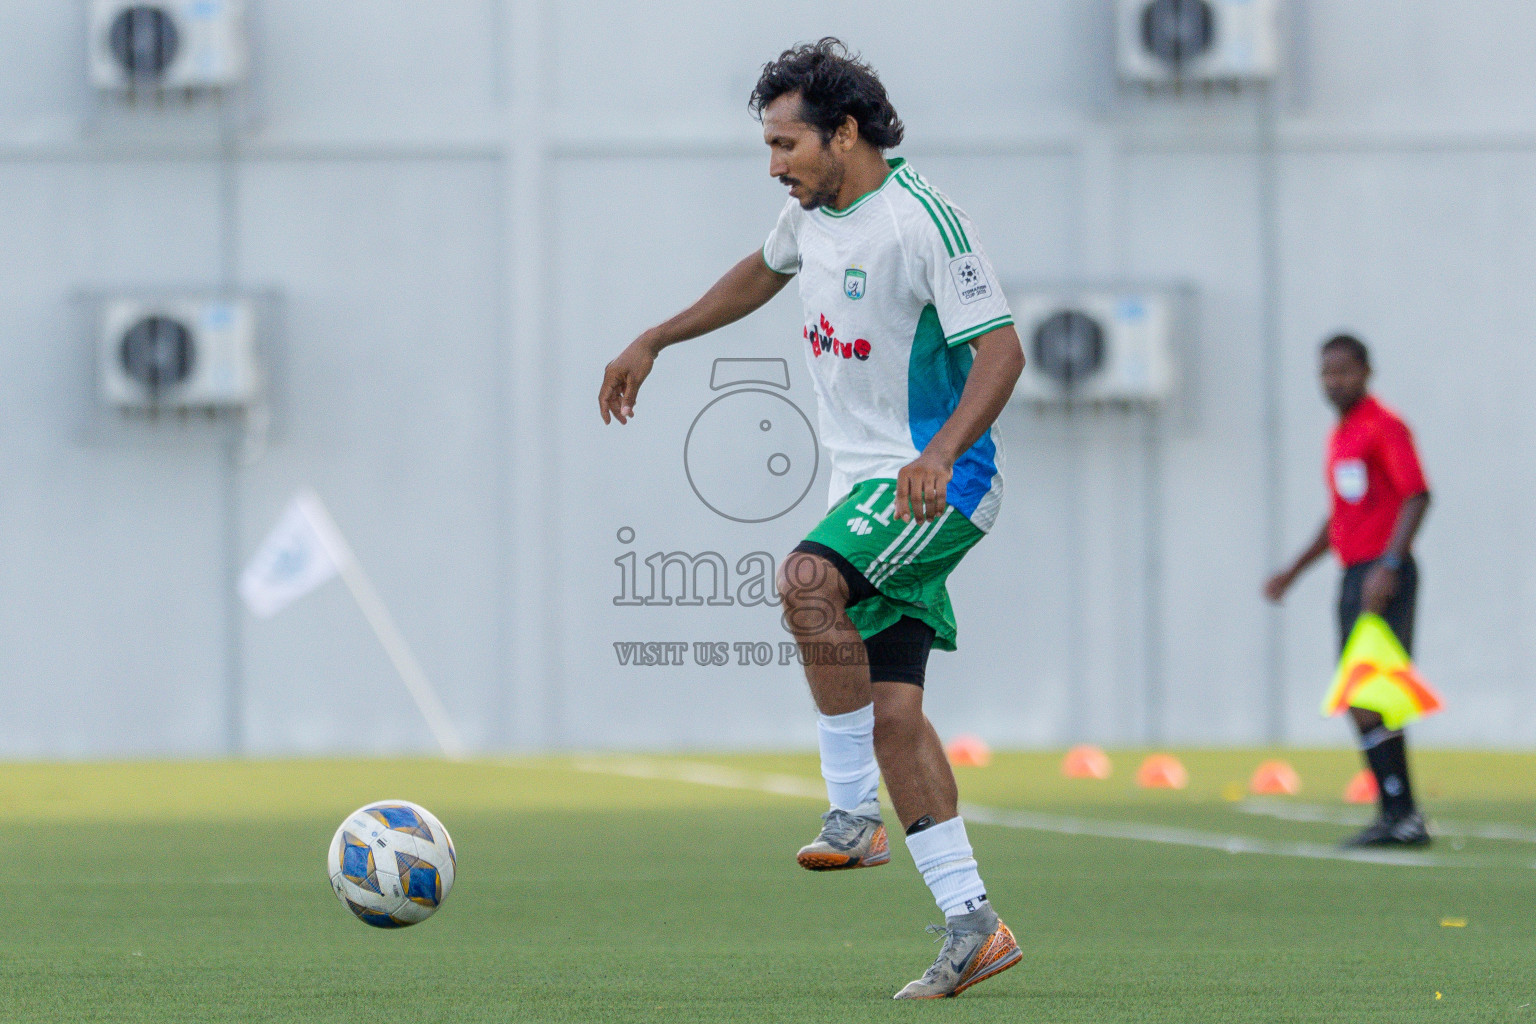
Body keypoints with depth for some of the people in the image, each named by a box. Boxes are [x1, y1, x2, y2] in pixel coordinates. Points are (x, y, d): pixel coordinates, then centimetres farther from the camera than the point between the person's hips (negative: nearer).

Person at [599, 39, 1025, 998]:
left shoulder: (923, 219, -17)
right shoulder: (815, 210, 9)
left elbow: (1002, 350, -20)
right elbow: (761, 273, 31)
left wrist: (942, 453, -34)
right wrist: (652, 342, 32)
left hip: (941, 480, -8)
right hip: (866, 489, 8)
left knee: (808, 580, -33)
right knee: (893, 713, 1)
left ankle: (856, 812, -23)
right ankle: (973, 927, 3)